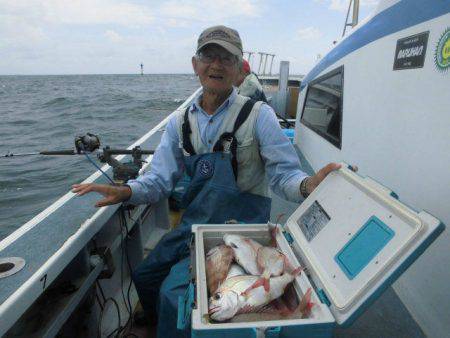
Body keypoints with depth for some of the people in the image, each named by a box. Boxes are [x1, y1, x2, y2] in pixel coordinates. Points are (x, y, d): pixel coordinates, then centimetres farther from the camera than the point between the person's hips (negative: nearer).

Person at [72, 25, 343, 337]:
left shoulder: (258, 115, -11)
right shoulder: (180, 122, 3)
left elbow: (283, 172, -13)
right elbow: (161, 179, 1)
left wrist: (307, 185, -35)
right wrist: (126, 192, -18)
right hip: (194, 223, 6)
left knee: (174, 293, -14)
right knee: (144, 277, 15)